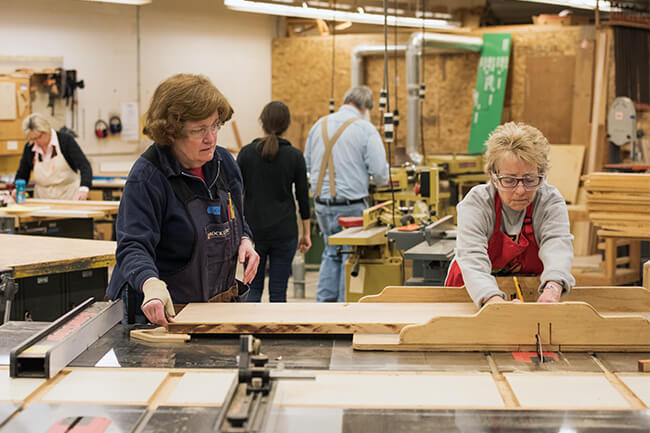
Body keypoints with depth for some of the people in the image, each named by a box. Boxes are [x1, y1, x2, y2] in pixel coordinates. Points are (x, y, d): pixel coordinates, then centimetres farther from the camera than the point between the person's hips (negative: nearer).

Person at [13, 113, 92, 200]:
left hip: (69, 197, -3)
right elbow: (22, 174, 13)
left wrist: (83, 189, -37)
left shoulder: (66, 140, -10)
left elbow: (84, 165, -19)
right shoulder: (29, 147, 1)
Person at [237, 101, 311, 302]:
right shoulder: (295, 156, -3)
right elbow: (303, 197, 0)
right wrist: (306, 233, 9)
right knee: (278, 291, 6)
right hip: (284, 232, 0)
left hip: (253, 230, 0)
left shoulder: (246, 152, -3)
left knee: (253, 288, 9)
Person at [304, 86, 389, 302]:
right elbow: (380, 173, -12)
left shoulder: (319, 125, 8)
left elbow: (307, 164, 17)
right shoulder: (365, 129, -10)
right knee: (351, 256, 5)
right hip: (350, 206, -6)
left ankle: (324, 303, 20)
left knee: (332, 252, 19)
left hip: (321, 202, 6)